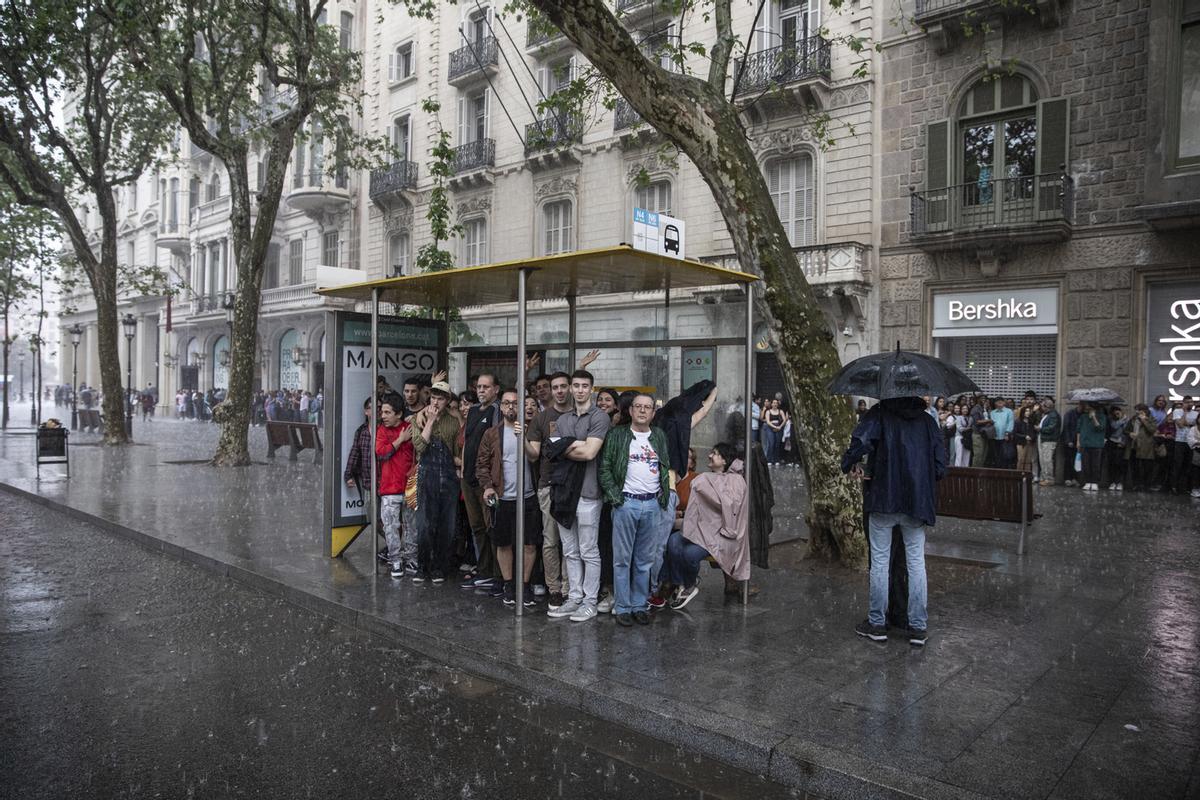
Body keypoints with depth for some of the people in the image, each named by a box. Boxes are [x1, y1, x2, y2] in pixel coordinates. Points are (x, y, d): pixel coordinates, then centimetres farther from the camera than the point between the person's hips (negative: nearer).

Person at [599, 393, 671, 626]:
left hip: (653, 504, 3)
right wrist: (614, 497, -9)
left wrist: (664, 497, 8)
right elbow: (605, 467, -2)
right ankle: (622, 607, 11)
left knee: (645, 560, 9)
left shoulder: (659, 436, 13)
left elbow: (666, 468, 17)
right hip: (626, 503, -3)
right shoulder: (617, 435, 1)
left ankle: (640, 605, 19)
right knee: (622, 559, 2)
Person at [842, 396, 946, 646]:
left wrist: (851, 464, -6)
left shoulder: (879, 414, -3)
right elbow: (940, 464, 5)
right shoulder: (927, 420, 8)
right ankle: (918, 627, 15)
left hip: (884, 499, -3)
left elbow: (860, 440, -23)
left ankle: (877, 623, 15)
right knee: (916, 562, 10)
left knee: (880, 562, 7)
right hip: (917, 502, 3)